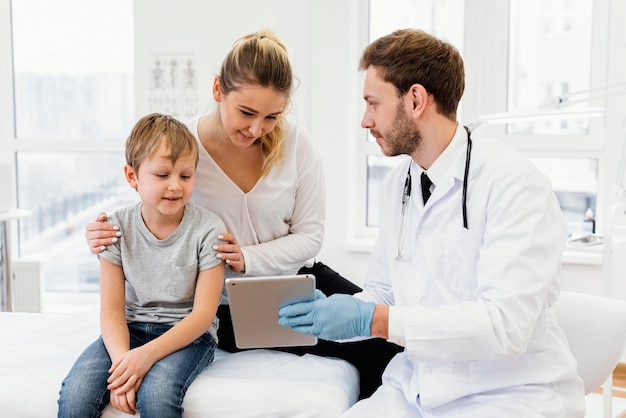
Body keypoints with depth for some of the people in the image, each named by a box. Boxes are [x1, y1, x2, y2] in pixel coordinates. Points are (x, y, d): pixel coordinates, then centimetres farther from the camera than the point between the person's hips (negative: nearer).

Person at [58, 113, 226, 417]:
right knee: (75, 393, -23)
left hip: (187, 333, -2)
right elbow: (112, 308, -4)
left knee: (156, 392, -33)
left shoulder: (207, 229, -10)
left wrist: (148, 353, -25)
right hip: (130, 328, 3)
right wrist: (122, 357, -24)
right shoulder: (117, 228, -3)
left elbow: (204, 312, -12)